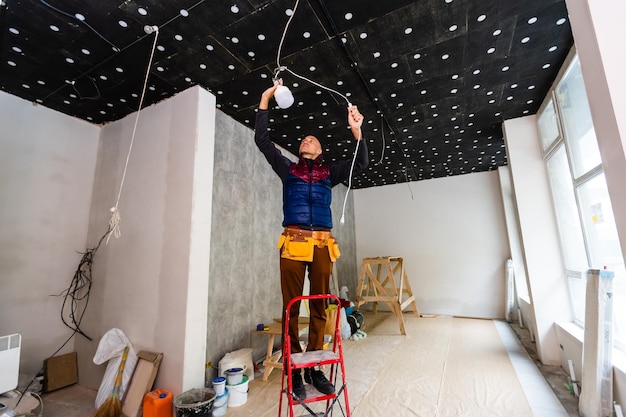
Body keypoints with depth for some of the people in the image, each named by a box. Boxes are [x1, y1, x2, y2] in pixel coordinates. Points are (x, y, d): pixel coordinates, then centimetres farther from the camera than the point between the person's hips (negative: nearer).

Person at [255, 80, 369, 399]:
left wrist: (356, 131, -1)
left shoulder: (328, 172, 18)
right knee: (291, 307, 0)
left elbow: (360, 163, 11)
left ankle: (314, 368, 18)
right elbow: (261, 140, 11)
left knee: (319, 307, 5)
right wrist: (265, 100, 9)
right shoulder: (288, 169, 16)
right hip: (293, 242, -1)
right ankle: (294, 369, 13)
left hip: (322, 244, 1)